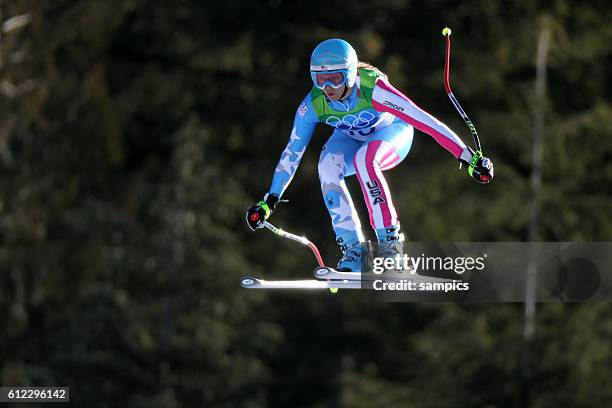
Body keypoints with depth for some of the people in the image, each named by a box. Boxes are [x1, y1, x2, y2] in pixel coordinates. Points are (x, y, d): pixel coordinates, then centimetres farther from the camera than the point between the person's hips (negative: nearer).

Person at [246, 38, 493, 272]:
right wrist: (269, 202, -12)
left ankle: (390, 239, -27)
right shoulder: (313, 105, -26)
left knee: (364, 159, -36)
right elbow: (292, 152, -13)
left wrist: (468, 157, -39)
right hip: (351, 138, 3)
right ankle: (352, 248, -22)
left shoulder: (372, 89, -37)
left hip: (392, 132, -3)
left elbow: (423, 120, -38)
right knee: (328, 165, -29)